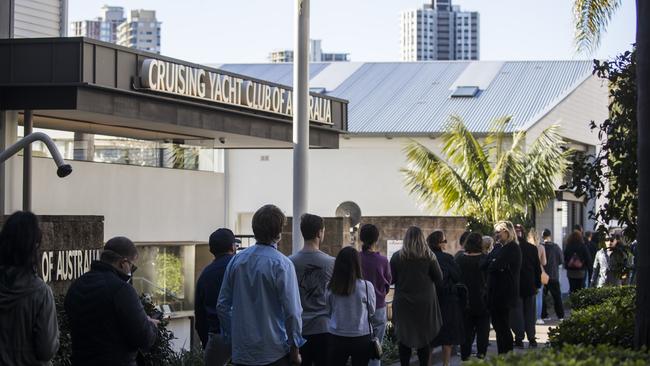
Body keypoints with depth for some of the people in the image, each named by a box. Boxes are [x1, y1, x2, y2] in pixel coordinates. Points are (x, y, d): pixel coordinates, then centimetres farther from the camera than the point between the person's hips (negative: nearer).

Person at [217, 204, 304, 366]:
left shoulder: (237, 260, 4)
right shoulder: (282, 264, -12)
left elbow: (222, 305, 8)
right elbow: (292, 311, -13)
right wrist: (295, 348, -3)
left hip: (241, 352, 5)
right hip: (274, 352, -5)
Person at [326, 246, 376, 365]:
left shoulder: (331, 288, -9)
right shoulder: (366, 286, -12)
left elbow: (329, 312, 2)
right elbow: (371, 311, 1)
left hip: (337, 338, 1)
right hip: (361, 338, -1)